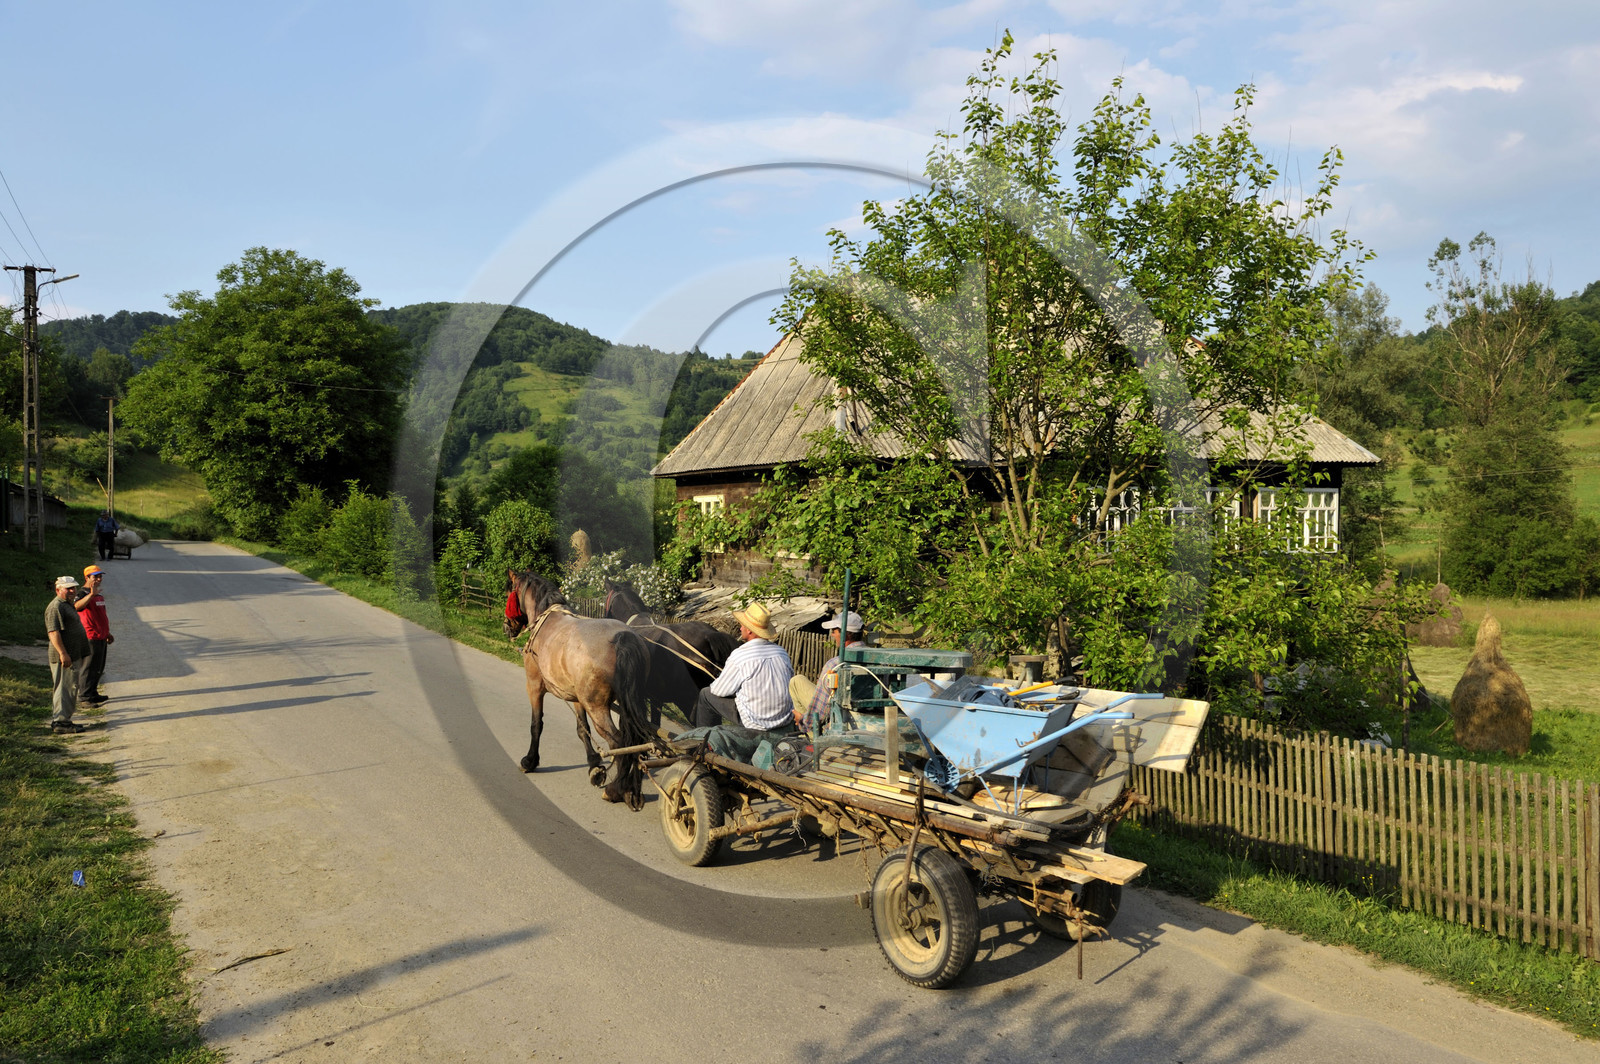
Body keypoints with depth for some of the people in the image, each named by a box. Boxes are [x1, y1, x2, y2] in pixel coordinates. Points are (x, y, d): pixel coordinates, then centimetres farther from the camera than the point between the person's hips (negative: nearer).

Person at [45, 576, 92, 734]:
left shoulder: (67, 605, 20)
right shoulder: (55, 607, -14)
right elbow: (53, 632, -23)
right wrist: (63, 653, -28)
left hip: (75, 656, 11)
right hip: (65, 657, -11)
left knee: (71, 688, 15)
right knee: (64, 688, -8)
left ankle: (64, 720, 22)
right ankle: (60, 722, -4)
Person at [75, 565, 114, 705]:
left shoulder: (99, 595, 16)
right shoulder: (83, 594, -12)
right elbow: (77, 606, -37)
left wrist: (107, 633, 30)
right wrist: (91, 594, -51)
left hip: (101, 637, 9)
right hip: (91, 637, -9)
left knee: (99, 668, 16)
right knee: (90, 668, -5)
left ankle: (93, 694, 26)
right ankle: (84, 697, 2)